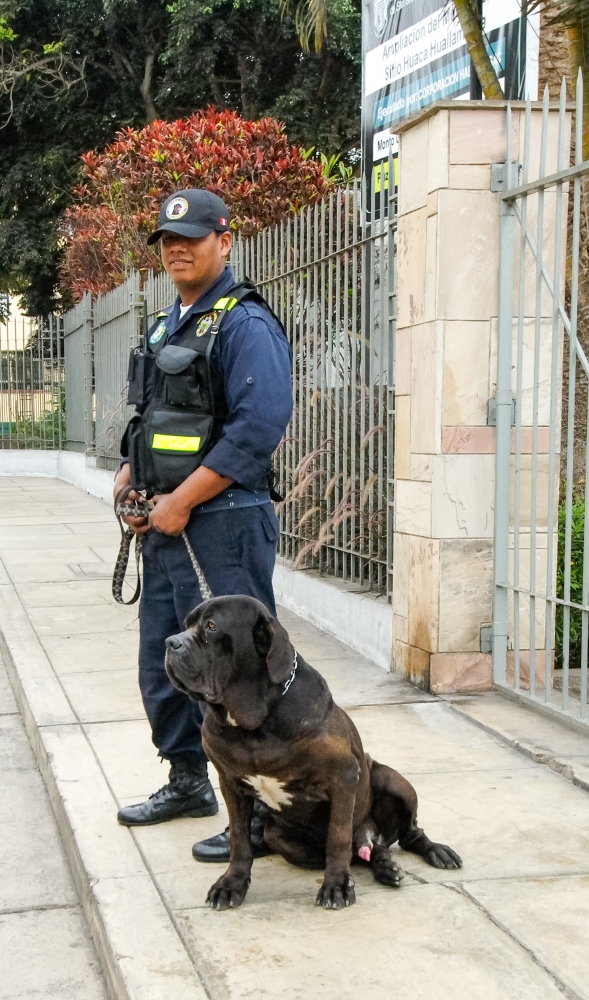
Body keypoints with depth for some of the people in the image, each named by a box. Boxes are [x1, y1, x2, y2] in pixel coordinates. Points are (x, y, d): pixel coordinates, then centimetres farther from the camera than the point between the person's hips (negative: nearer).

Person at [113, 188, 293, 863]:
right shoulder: (166, 326, 18)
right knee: (162, 660, 18)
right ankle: (188, 782, 34)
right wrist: (130, 475, 7)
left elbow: (259, 427, -22)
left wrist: (180, 501, -19)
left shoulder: (245, 324, -11)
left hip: (222, 525, -10)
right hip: (164, 526, 10)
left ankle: (263, 812, 4)